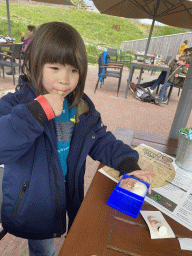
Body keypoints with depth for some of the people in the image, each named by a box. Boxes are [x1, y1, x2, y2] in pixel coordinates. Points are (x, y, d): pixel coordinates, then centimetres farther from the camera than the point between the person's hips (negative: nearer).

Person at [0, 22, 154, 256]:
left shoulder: (82, 108, -6)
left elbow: (100, 140, 2)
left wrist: (127, 163, -11)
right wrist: (39, 111, -42)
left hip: (68, 200, 5)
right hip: (32, 209, -4)